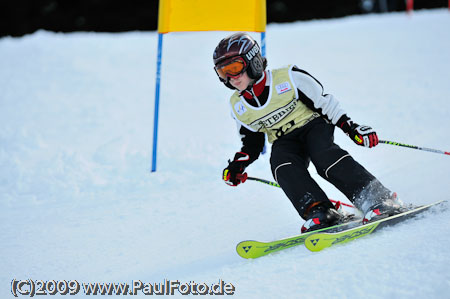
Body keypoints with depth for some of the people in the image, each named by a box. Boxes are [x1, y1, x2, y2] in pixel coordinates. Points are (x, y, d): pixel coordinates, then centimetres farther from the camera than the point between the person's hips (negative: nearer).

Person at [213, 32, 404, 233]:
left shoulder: (288, 78, -13)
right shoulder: (237, 107, 3)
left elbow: (323, 101, -9)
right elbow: (252, 142, 14)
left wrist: (351, 127, -13)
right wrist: (238, 164, -3)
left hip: (313, 125, -4)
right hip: (284, 142, 4)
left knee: (325, 157, -32)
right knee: (282, 167, -30)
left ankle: (379, 200, -33)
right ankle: (317, 211, -36)